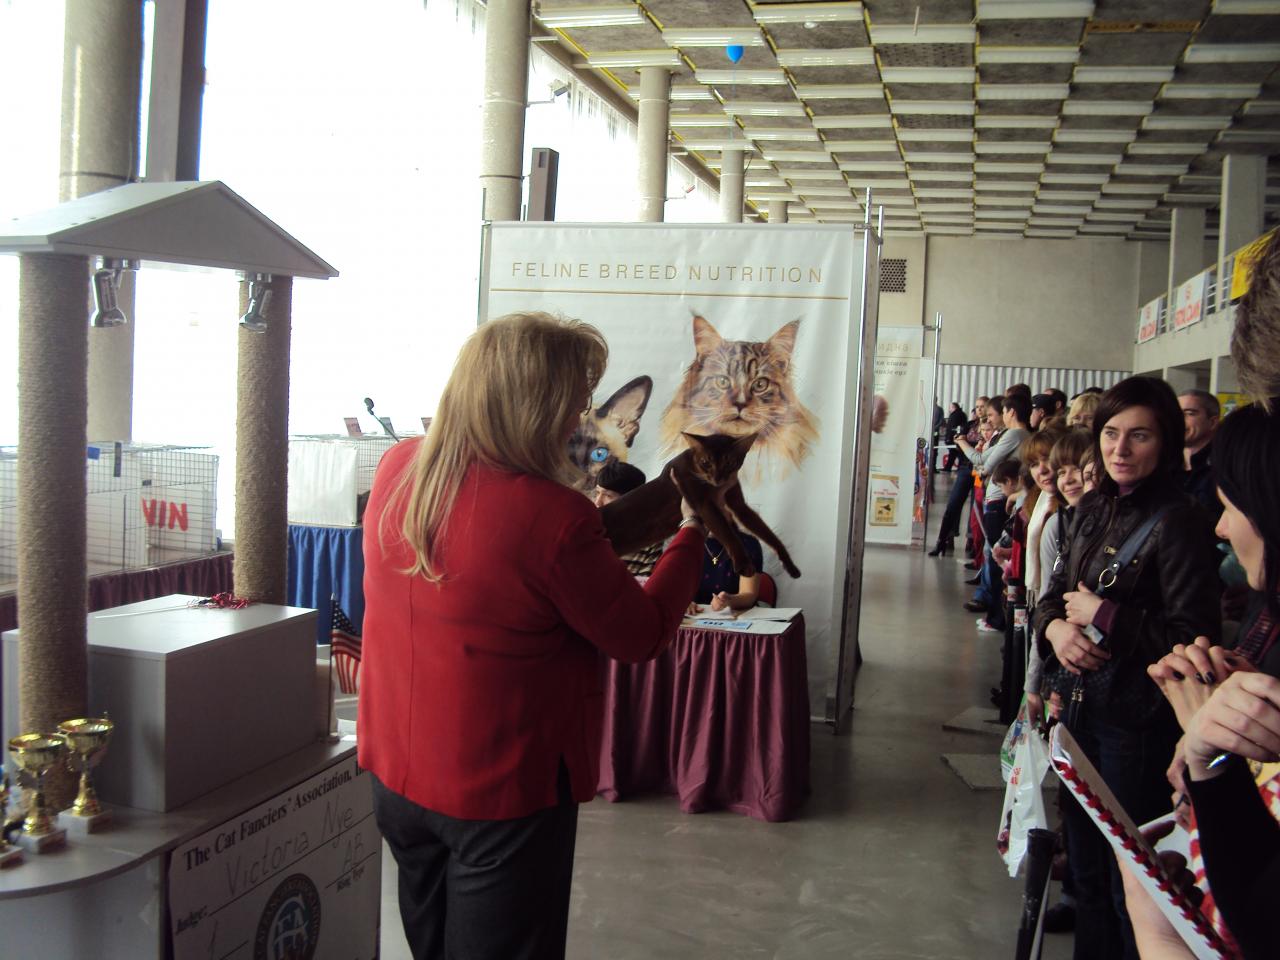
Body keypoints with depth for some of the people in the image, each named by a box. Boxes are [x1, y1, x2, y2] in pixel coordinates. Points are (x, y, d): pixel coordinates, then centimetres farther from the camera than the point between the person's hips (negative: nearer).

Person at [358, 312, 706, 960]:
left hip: (393, 772, 6)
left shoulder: (397, 469, -6)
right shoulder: (553, 517, -27)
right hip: (500, 792, -6)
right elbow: (642, 636, -13)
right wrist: (691, 534, 0)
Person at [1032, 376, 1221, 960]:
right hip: (1080, 708, 7)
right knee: (1084, 862, 22)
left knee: (1130, 879, 6)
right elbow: (1055, 592, 12)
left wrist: (1104, 616, -18)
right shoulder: (1094, 509, 6)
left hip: (1139, 723, -7)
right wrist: (1056, 626, -9)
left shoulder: (1178, 523, -17)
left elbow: (1193, 639, -22)